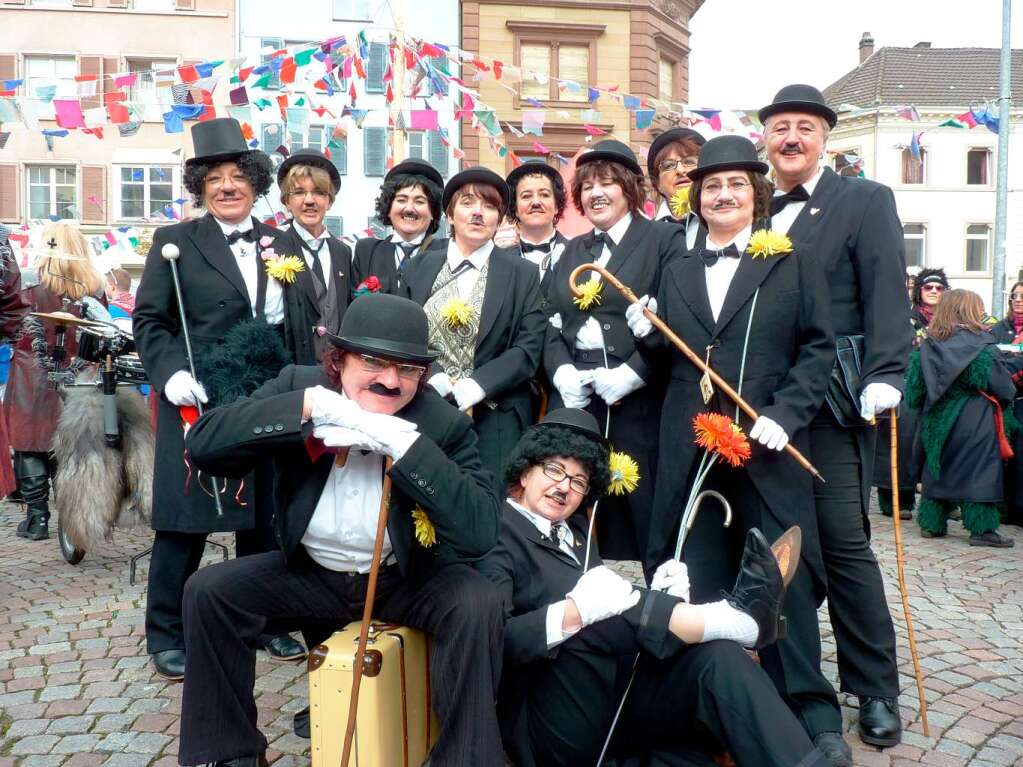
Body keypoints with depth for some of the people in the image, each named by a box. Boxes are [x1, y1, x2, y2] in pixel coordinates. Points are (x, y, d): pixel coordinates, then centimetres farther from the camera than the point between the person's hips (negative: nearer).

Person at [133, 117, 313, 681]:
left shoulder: (280, 245, 12)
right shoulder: (175, 242, 2)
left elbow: (299, 326, 12)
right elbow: (148, 320, -2)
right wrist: (171, 372, -18)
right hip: (199, 402, -3)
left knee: (265, 516, 12)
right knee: (185, 518, 4)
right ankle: (167, 634, 20)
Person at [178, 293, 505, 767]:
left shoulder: (443, 423, -20)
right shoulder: (299, 385, -12)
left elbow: (481, 533, -31)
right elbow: (203, 444, -23)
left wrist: (402, 443, -37)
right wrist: (310, 405, -33)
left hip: (409, 579, -2)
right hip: (310, 573, 3)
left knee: (478, 605, -28)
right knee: (208, 591, -14)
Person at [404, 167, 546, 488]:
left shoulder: (523, 274, 6)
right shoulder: (420, 267, 11)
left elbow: (528, 348, -2)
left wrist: (476, 385, -15)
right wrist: (433, 380, -13)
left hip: (494, 421, -1)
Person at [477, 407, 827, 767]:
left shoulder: (574, 529, 21)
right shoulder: (496, 538, -4)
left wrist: (655, 600, -4)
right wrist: (572, 613, -32)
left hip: (620, 704, 7)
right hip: (555, 724, -7)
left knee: (715, 655, -18)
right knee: (591, 616, -32)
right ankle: (738, 615, -19)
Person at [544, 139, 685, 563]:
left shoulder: (665, 239, 3)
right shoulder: (574, 250, 21)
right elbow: (553, 323, 16)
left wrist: (631, 374, -16)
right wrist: (560, 370, -3)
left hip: (638, 400, -5)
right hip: (576, 397, 5)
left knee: (645, 511, -2)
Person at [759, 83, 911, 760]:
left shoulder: (866, 200, 3)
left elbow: (887, 296, -7)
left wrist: (884, 378, -19)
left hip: (830, 403, -4)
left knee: (845, 544, -1)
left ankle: (876, 691, 15)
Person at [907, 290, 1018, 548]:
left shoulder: (929, 344, 2)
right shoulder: (981, 342, -10)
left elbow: (915, 391, 3)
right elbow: (1001, 382, -6)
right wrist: (1009, 394, 14)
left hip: (938, 418, 5)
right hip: (975, 420, -5)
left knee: (939, 468, 13)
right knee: (979, 470, 1)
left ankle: (932, 523, 17)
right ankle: (982, 529, 2)